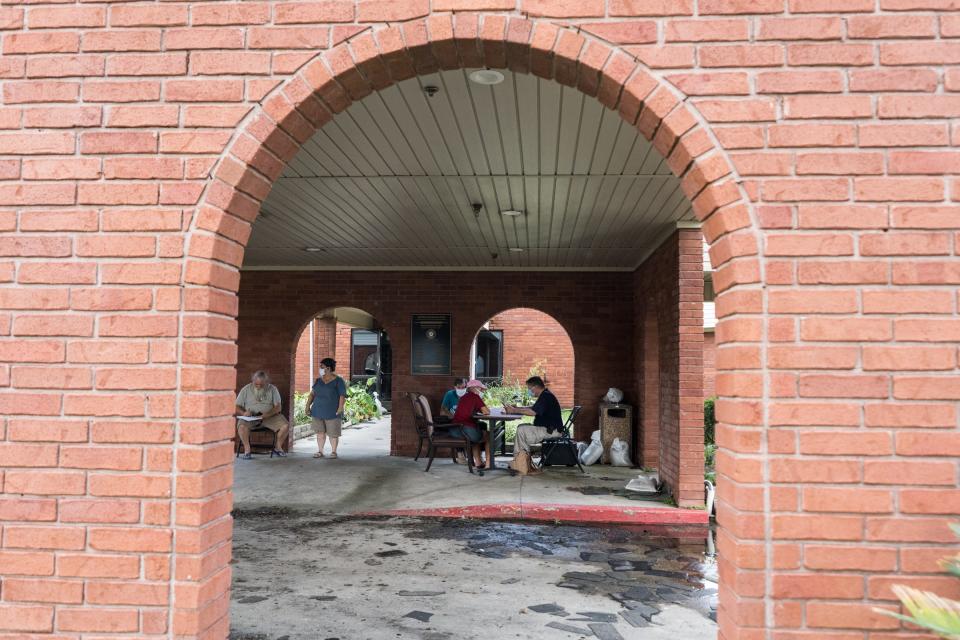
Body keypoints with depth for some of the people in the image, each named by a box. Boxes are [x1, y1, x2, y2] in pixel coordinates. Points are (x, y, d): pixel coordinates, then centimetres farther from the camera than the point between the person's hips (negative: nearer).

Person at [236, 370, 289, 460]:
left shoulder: (272, 389, 1)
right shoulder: (246, 389, 1)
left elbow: (277, 407, -4)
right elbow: (237, 407, 2)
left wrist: (267, 414, -24)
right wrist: (244, 413, -21)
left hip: (270, 416, 1)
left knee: (285, 426, -22)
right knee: (242, 426, -34)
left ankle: (278, 448, 2)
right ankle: (247, 449, -13)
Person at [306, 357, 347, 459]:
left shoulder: (338, 381, -5)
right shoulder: (318, 381, 12)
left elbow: (342, 396, -10)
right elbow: (312, 394, 16)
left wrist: (340, 408, -19)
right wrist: (308, 405, 7)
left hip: (332, 413, -5)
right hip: (318, 412, 5)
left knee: (333, 434, 1)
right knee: (320, 433, 7)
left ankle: (333, 451, 13)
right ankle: (320, 451, 17)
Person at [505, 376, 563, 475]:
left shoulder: (546, 396, -17)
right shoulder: (545, 395, 17)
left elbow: (533, 412, -27)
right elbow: (532, 408, 21)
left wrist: (514, 411, -20)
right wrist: (517, 408, 8)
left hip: (551, 431, -11)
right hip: (548, 428, 11)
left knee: (521, 430, -15)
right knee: (521, 428, 9)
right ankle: (517, 458, 1)